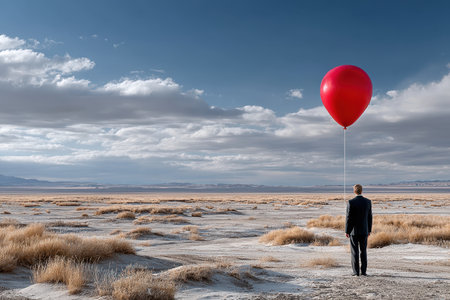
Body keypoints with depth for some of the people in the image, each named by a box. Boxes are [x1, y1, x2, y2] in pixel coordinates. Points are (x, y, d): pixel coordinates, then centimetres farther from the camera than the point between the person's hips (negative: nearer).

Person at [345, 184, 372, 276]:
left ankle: (356, 272, 2)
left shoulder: (351, 202, -12)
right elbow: (370, 217, 4)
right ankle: (363, 271, 8)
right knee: (363, 251, 9)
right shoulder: (368, 201, 0)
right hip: (364, 230, 3)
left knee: (355, 252, 2)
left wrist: (346, 231, -4)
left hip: (353, 230, -3)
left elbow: (348, 217, -11)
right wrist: (369, 230, 13)